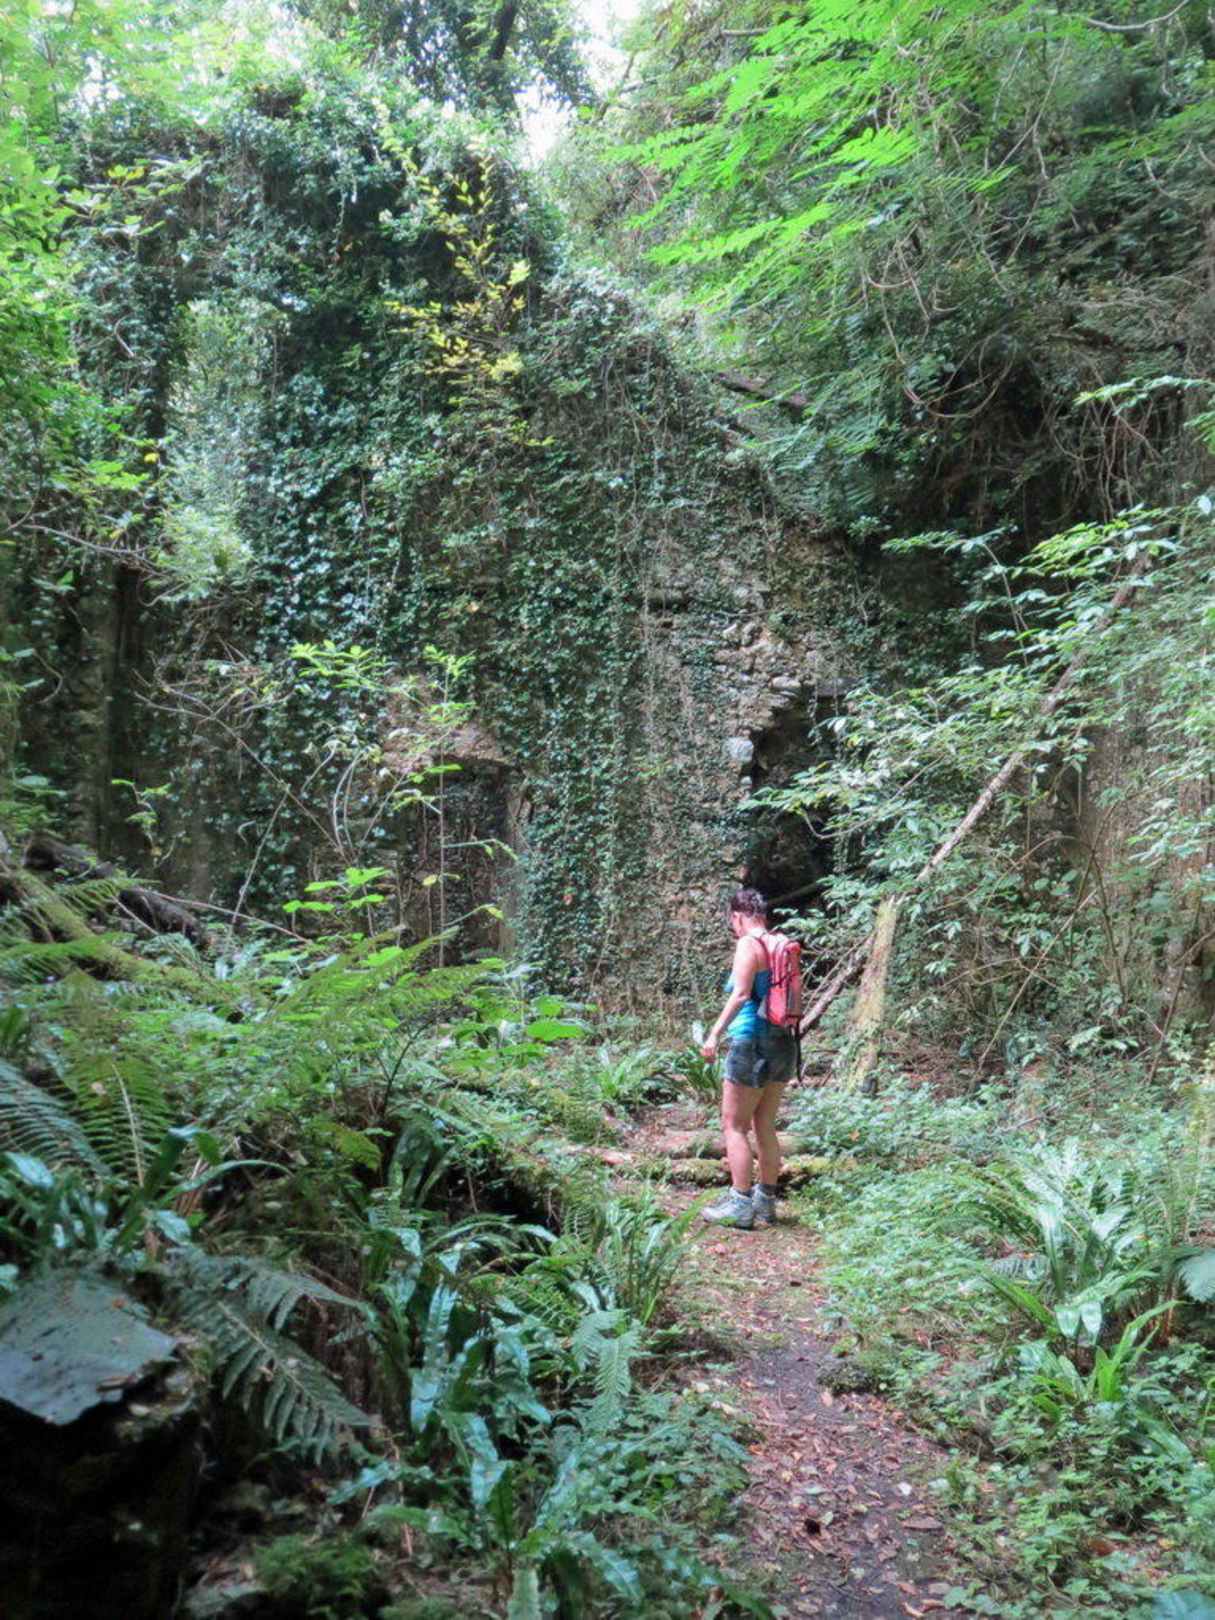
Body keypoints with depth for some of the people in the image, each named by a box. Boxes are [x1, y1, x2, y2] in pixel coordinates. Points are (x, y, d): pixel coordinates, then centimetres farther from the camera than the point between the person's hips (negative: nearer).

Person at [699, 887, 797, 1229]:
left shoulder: (749, 944, -11)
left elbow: (741, 994, -23)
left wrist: (715, 1033, -25)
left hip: (753, 1044, -8)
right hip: (783, 1044, 8)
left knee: (734, 1126, 2)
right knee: (765, 1126, 17)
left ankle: (740, 1204, 3)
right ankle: (766, 1201, 24)